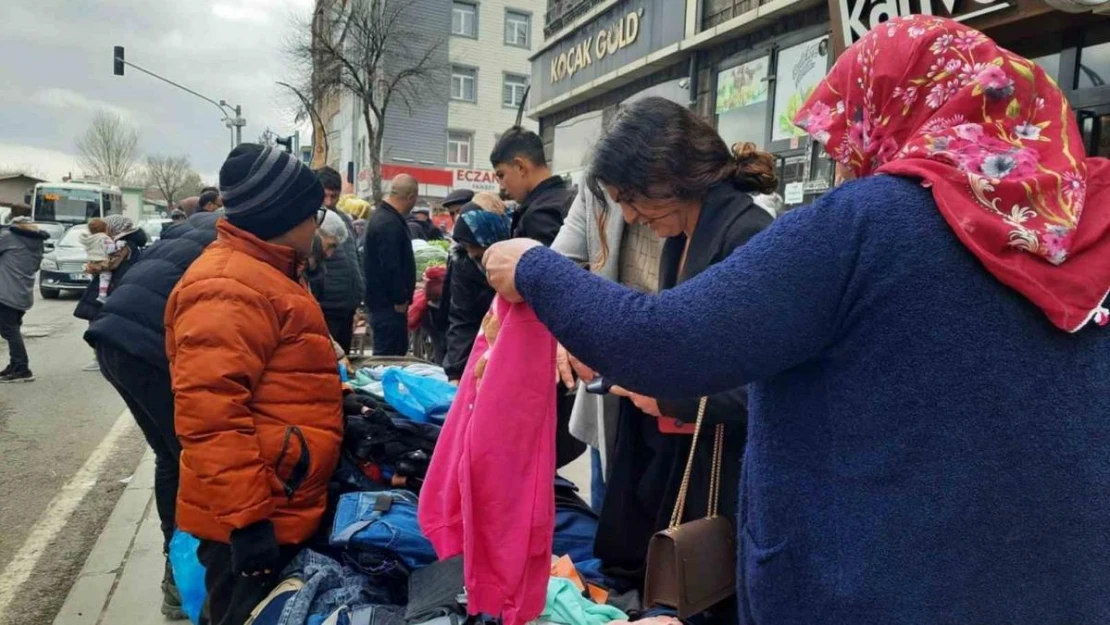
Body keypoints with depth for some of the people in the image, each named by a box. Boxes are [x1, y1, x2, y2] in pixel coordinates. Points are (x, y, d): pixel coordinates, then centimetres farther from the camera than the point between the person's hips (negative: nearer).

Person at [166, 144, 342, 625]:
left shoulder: (263, 273, 14)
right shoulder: (228, 289, -22)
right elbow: (210, 415, -28)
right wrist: (245, 518, -26)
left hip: (282, 507, 10)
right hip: (252, 519, -10)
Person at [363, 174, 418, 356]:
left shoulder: (382, 215, 13)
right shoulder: (390, 224, -22)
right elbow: (391, 267, -26)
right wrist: (400, 299, -17)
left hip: (382, 298, 11)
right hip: (389, 303, -11)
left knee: (399, 349, 19)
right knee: (388, 354, -4)